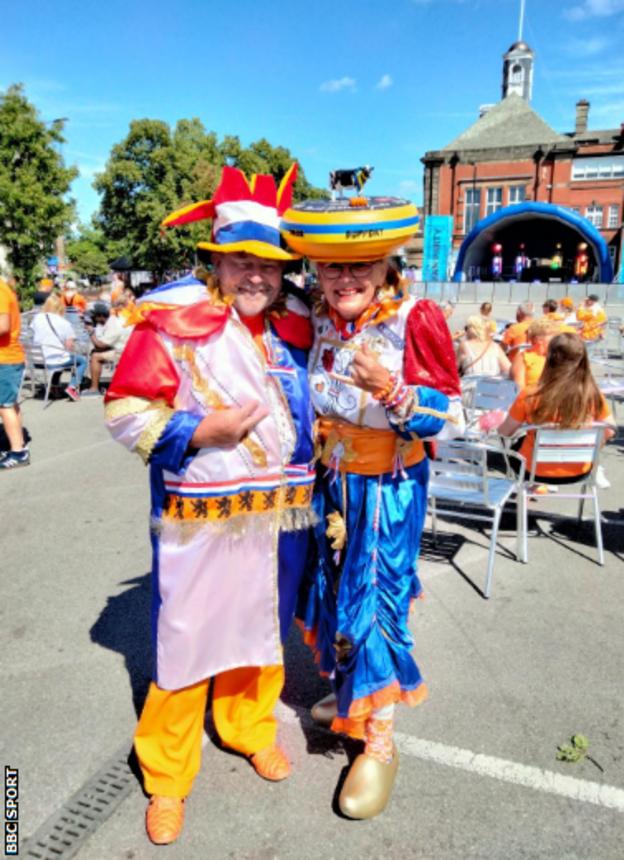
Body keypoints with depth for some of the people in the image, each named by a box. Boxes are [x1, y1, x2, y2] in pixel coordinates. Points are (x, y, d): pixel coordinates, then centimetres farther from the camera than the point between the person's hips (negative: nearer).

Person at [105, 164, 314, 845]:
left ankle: (249, 726, 47)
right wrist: (199, 431, -22)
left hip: (279, 519, 5)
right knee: (186, 642, 5)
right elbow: (125, 411, -11)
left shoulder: (296, 326, 6)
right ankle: (166, 775, 31)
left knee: (262, 629, 21)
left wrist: (314, 492, 11)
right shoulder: (172, 320, -11)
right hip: (200, 523, -5)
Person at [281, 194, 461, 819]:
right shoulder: (319, 321, 1)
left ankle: (380, 740, 20)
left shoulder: (415, 320, -16)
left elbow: (443, 414, -15)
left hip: (388, 488, -6)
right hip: (332, 480, 6)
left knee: (377, 598, 0)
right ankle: (348, 688, 44)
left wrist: (390, 388, -31)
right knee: (336, 585, 18)